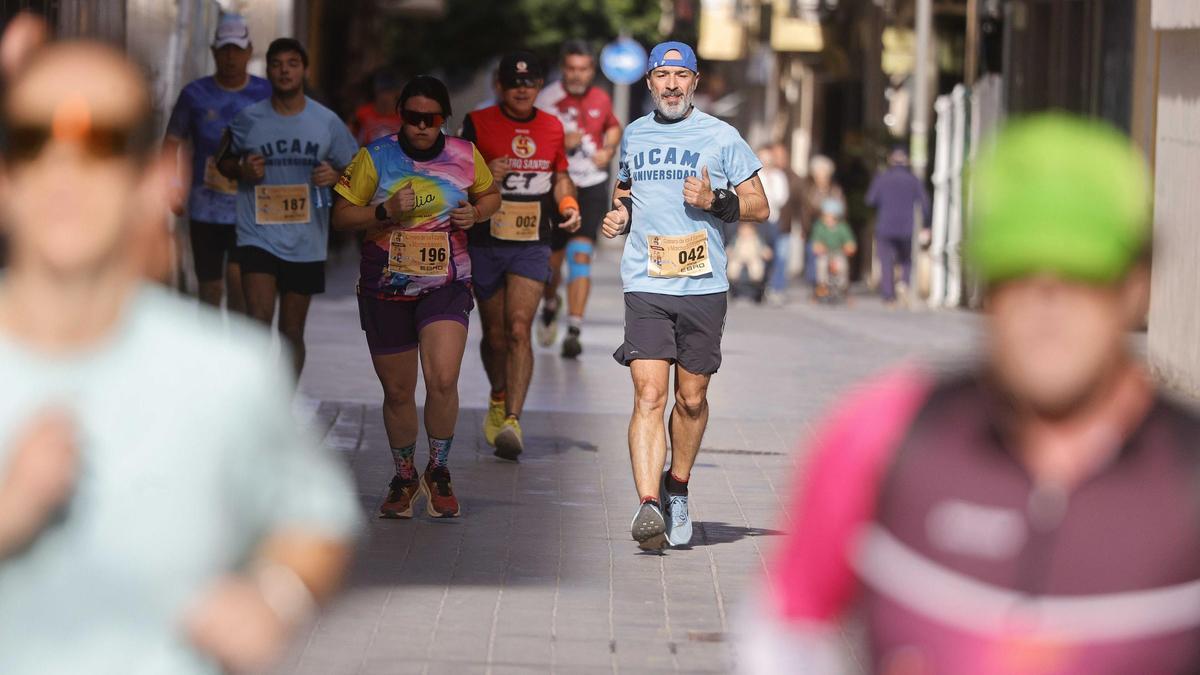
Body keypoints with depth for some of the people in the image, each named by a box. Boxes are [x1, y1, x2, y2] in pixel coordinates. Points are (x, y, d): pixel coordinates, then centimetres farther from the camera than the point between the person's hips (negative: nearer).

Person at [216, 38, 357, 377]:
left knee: (292, 331, 9)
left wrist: (334, 176, -10)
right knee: (259, 321, -16)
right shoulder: (247, 120, 1)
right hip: (258, 235, -2)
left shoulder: (327, 122, 4)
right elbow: (223, 161, 15)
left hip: (306, 243, 2)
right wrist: (242, 170, -8)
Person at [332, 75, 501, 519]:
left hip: (446, 286, 0)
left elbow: (490, 196, 19)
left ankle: (438, 471, 4)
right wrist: (386, 211, -17)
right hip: (385, 288, 0)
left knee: (442, 381, -19)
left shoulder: (465, 156, 1)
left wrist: (475, 213, -3)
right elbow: (341, 216, -1)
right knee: (397, 392, 9)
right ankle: (404, 478, 31)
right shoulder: (375, 157, -4)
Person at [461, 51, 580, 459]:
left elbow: (560, 177, 21)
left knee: (519, 328, -15)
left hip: (532, 245, 0)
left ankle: (512, 421, -21)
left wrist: (569, 206, 2)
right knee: (495, 334, 9)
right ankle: (499, 399, 37)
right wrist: (484, 176, -20)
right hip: (486, 243, 0)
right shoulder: (478, 124, -2)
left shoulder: (552, 128, 7)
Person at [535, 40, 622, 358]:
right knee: (552, 261, 10)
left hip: (592, 188, 1)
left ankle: (574, 331, -18)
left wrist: (609, 150, 5)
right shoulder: (547, 99, -9)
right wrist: (560, 142, -28)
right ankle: (550, 305, 45)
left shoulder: (601, 99, 3)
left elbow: (613, 127, 25)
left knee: (581, 256, -16)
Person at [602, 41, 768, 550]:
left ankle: (677, 489, 31)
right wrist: (618, 216, 9)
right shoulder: (634, 135, 13)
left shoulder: (721, 137, 3)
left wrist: (716, 202, -12)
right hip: (645, 285, 1)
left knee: (691, 399, 8)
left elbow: (759, 206, 6)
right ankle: (648, 506, -22)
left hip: (703, 286, -1)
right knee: (649, 396, -13)